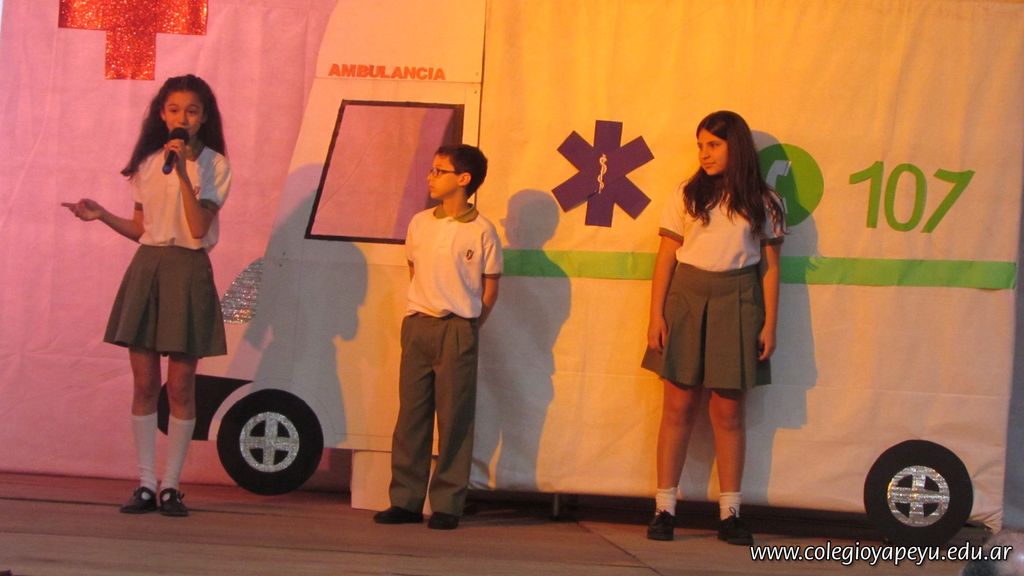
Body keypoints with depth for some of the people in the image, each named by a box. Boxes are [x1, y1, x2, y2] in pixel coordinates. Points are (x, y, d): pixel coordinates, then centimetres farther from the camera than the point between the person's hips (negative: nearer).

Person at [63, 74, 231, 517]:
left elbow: (198, 227, -14)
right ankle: (145, 484, 6)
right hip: (146, 268, 4)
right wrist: (100, 215, 1)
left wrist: (182, 172, -20)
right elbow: (140, 228, 15)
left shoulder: (213, 164, -2)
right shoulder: (148, 162, 12)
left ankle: (171, 485, 6)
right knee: (144, 383, 1)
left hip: (187, 272, -4)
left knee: (180, 385, -1)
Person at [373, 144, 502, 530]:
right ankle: (405, 500, 10)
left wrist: (467, 329, 0)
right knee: (411, 415, 4)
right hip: (417, 325, 4)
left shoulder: (482, 231, -3)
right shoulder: (419, 223, 9)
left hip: (458, 330, -4)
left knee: (454, 419, -1)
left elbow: (490, 290, 3)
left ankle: (447, 505, 5)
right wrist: (420, 316, 12)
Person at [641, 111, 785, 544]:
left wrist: (769, 324, 0)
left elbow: (769, 267, 6)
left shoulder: (763, 202, 6)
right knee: (678, 406, -1)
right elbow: (666, 257, 5)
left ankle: (729, 513, 8)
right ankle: (664, 508, 3)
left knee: (728, 411, 3)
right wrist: (656, 314, -2)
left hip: (736, 304, 0)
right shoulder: (688, 195, 7)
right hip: (686, 299, 0)